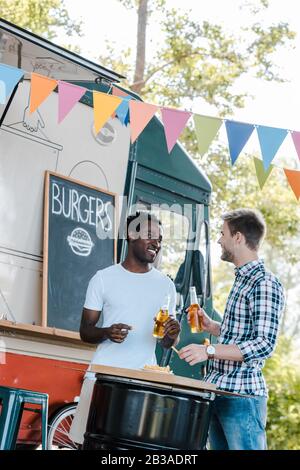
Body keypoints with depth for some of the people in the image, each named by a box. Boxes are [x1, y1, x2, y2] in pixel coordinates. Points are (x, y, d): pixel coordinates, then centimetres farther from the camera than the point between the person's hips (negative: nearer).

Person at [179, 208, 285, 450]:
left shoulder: (265, 283, -14)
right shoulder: (242, 279, 17)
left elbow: (264, 344, -21)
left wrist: (209, 351, -24)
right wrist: (211, 326, 11)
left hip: (243, 396, -9)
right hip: (218, 392, 10)